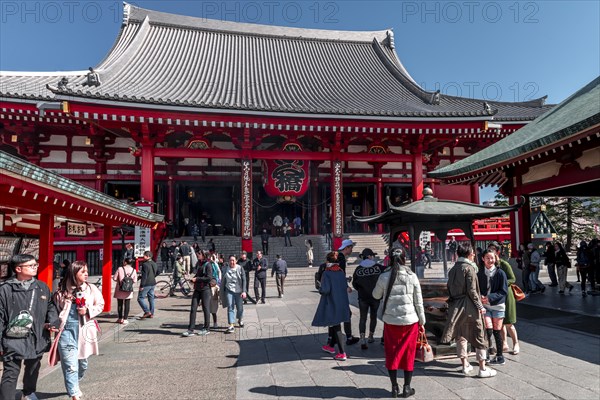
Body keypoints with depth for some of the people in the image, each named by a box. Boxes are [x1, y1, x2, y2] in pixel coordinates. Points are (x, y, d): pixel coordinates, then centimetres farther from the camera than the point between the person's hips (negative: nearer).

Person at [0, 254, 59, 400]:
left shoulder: (42, 287, 2)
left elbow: (50, 306, 14)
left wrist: (52, 321, -5)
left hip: (37, 338, 5)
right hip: (14, 340, -5)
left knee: (33, 368, 24)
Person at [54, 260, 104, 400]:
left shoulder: (91, 288, -1)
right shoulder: (62, 291, -2)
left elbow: (100, 305, 5)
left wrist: (88, 311, -10)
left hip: (84, 329, 3)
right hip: (67, 330, -2)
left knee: (83, 362, 18)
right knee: (70, 365, -8)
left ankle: (73, 385, 46)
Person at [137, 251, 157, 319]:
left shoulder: (145, 264, -16)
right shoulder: (154, 264, 10)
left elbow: (144, 276, -20)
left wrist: (142, 285, -17)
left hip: (146, 284, -8)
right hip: (152, 283, 8)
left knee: (140, 298, 0)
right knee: (151, 298, 12)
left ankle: (147, 312, -8)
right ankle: (151, 313, 16)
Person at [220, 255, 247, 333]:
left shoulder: (240, 269, -2)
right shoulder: (225, 269, 3)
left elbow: (244, 280, -4)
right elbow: (222, 282, 11)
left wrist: (244, 291, -13)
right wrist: (222, 293, 11)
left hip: (238, 291, -1)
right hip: (229, 290, 1)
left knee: (240, 307, 9)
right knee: (230, 308, -7)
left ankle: (240, 320, 37)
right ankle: (231, 326, -7)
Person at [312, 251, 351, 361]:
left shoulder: (326, 273, -17)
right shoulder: (341, 272, 2)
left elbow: (325, 289, -23)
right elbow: (346, 286, 7)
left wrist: (320, 290, -3)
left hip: (331, 304, -7)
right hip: (342, 303, 7)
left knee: (336, 327, -1)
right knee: (332, 324, 23)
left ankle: (342, 353, -1)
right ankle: (331, 346, 38)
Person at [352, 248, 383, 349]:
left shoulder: (358, 269, -5)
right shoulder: (378, 267, -8)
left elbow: (354, 284, 3)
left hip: (363, 297, 0)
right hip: (375, 296, 0)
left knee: (363, 318, 3)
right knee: (373, 316, 19)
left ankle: (362, 340, -10)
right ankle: (370, 337, 31)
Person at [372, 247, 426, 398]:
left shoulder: (384, 277, -7)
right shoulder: (412, 277, -7)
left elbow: (376, 295, 9)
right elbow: (418, 302, -2)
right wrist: (422, 322, 8)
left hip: (390, 321, 0)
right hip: (410, 320, 0)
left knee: (392, 353, 13)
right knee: (408, 353, 13)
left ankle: (394, 387, 18)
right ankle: (407, 388, 20)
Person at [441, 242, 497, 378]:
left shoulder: (452, 269, 9)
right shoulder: (469, 268, -12)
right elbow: (472, 290, -15)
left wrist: (453, 302, 16)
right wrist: (480, 306, -9)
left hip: (455, 306, 7)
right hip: (469, 306, -7)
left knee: (460, 336, 14)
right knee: (478, 336, 3)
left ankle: (465, 365, 22)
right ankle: (482, 369, 7)